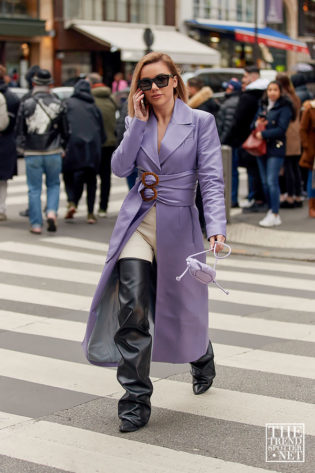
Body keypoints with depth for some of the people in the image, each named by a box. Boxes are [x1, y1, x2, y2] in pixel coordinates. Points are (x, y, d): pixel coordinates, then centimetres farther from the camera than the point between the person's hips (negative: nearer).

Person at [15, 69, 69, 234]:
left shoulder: (26, 104, -5)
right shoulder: (58, 104, 0)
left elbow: (20, 130, 0)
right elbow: (65, 131, 4)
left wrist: (21, 147, 17)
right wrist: (62, 147, 20)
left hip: (32, 153, -1)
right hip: (53, 153, 1)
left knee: (34, 189, 6)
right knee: (53, 185, 16)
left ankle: (36, 224, 6)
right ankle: (52, 212, -6)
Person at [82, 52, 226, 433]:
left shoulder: (201, 121, -3)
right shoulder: (137, 123, 9)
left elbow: (212, 180, -9)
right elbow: (120, 167, -2)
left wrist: (216, 228, -22)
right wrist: (138, 123, -8)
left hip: (178, 224, -2)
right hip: (138, 221, 2)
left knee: (180, 306, 13)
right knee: (132, 305, -14)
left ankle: (202, 359, 48)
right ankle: (136, 399, -5)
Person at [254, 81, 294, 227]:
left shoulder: (284, 108, -6)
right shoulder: (263, 106, 14)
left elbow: (281, 129, -14)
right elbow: (255, 121, 15)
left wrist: (263, 134, -17)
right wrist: (257, 124, -8)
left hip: (275, 149, -7)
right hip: (262, 148, 7)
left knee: (272, 181, -11)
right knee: (265, 182, 9)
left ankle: (275, 215, -8)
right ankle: (271, 210, 18)